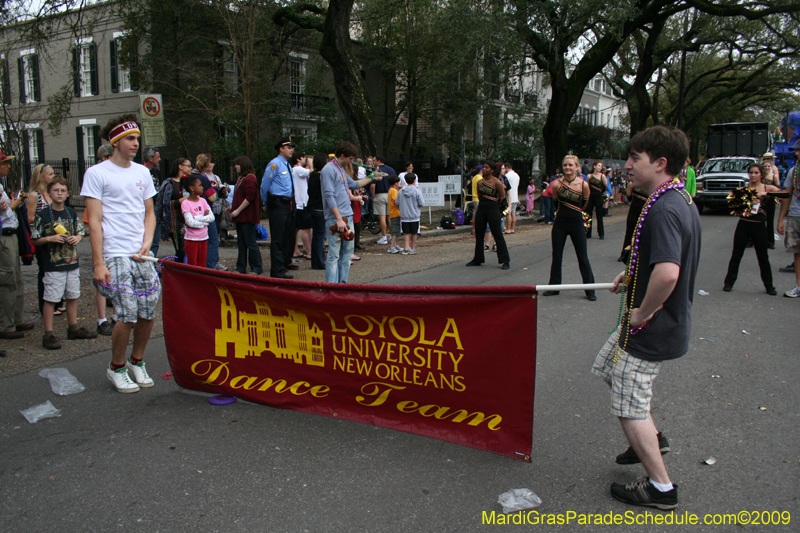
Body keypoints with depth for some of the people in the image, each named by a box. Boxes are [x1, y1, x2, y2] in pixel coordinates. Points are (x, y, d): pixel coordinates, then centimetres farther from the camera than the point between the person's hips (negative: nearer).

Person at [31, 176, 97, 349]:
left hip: (72, 262, 5)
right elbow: (35, 240, -4)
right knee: (51, 299, -2)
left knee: (73, 296, 14)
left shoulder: (71, 213, 8)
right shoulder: (43, 215, -6)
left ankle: (73, 328, 27)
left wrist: (77, 238, -2)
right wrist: (50, 238, -19)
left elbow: (80, 231, 19)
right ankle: (48, 334, 5)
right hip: (53, 265, -5)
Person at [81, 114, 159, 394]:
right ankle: (116, 368, 14)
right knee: (127, 315, -8)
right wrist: (98, 263, -12)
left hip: (142, 255, 5)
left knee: (148, 312, 3)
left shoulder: (142, 172, 14)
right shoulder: (96, 173, -2)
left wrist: (147, 243, 1)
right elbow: (94, 221, -6)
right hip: (115, 255, -5)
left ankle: (137, 362, 25)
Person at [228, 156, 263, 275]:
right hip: (240, 217, 10)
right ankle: (241, 268, 19)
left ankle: (256, 269, 3)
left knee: (250, 243, -5)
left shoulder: (250, 178, -14)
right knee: (241, 243, 13)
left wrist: (238, 210, -18)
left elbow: (249, 197, -21)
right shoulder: (241, 178, 18)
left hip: (247, 216, -10)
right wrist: (233, 206, 13)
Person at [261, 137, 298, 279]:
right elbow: (264, 186, -7)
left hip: (289, 204, 9)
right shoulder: (275, 164, -10)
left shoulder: (288, 165, 15)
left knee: (289, 236, 19)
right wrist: (267, 204, 3)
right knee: (277, 239, -6)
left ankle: (285, 263, 36)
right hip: (278, 204, -9)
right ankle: (277, 272, -3)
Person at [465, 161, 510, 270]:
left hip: (493, 209, -6)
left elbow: (502, 197, -2)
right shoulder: (480, 182, 9)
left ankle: (505, 261, 1)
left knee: (498, 235, -5)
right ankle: (477, 259, 21)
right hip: (481, 209, 6)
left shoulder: (497, 182, -8)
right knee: (479, 234, 9)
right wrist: (484, 203, 11)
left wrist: (493, 203, 8)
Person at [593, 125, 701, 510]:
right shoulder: (680, 199, 6)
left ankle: (660, 487, 19)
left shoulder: (663, 210, -27)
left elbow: (668, 272, -42)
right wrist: (634, 274, 15)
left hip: (651, 330, -10)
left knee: (629, 407, 3)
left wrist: (644, 312, -26)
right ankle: (652, 439, 37)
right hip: (669, 319, 10)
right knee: (606, 366, 26)